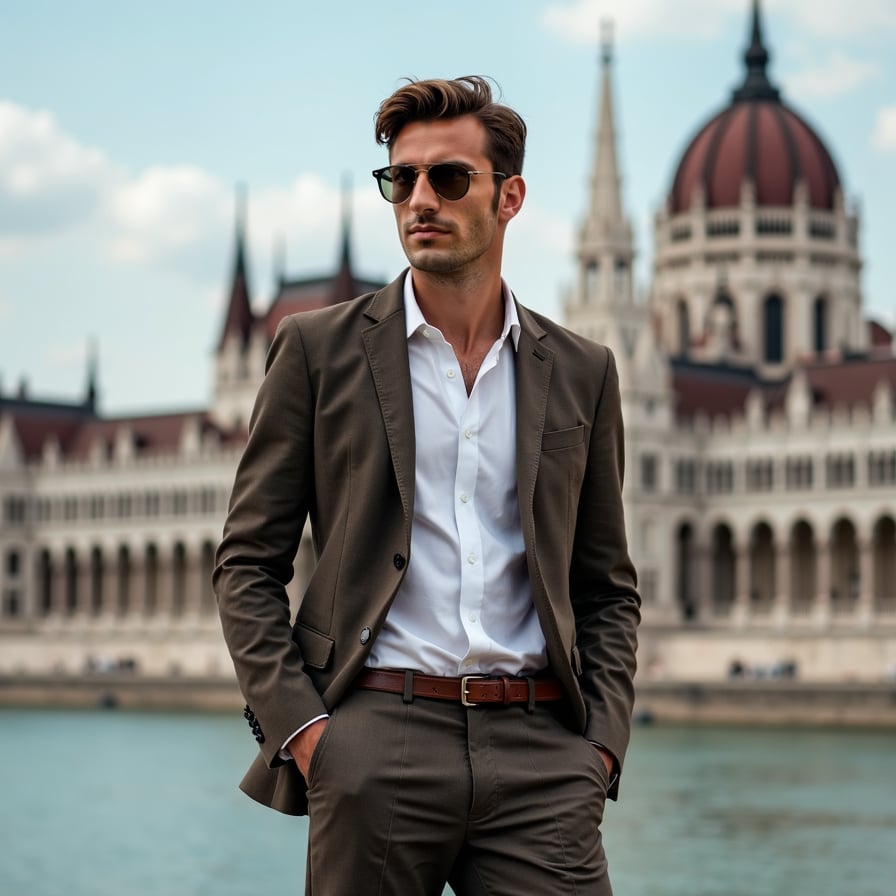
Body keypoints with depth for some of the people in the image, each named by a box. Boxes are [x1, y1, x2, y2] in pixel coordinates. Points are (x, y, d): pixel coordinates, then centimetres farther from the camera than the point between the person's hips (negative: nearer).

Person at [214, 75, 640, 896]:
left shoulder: (581, 373, 13)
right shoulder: (318, 350, 6)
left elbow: (607, 587, 16)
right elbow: (248, 565, 5)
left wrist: (602, 739, 2)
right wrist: (297, 726, -7)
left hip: (539, 748, 2)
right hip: (375, 742, -1)